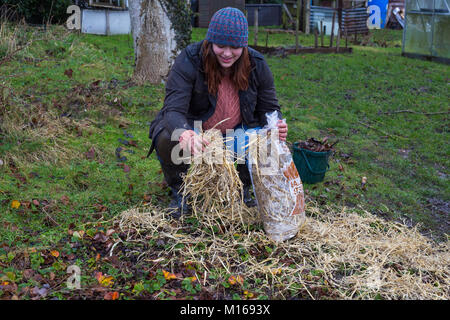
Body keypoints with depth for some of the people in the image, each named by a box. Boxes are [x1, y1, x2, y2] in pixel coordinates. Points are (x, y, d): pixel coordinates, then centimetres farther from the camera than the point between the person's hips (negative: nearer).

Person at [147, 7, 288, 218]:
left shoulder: (257, 65, -12)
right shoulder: (188, 61, -23)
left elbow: (269, 108, -3)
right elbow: (173, 110, -32)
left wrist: (276, 126, -30)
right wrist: (186, 134, -57)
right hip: (192, 128, -3)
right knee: (168, 140, -35)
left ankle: (242, 190, 8)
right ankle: (180, 192, -2)